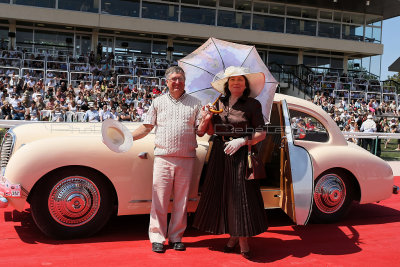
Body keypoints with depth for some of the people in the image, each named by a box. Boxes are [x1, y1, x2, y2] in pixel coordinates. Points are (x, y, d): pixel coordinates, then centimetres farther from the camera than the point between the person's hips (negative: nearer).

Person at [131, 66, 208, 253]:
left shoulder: (194, 103, 11)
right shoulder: (158, 102, 12)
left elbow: (200, 132, 9)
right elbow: (146, 127, 11)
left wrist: (205, 120, -11)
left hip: (186, 158, 1)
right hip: (163, 156, 0)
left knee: (181, 199, 6)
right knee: (159, 198, -3)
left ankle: (176, 237, 17)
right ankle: (157, 238, 8)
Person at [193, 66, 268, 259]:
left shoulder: (252, 105, -2)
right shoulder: (219, 103, 9)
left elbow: (261, 134, -4)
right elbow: (211, 131, 11)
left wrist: (242, 141, -17)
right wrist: (208, 117, -6)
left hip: (240, 155, -4)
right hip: (220, 154, 4)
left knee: (241, 195, -3)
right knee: (222, 194, 6)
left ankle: (243, 240, 8)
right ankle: (233, 235, 20)